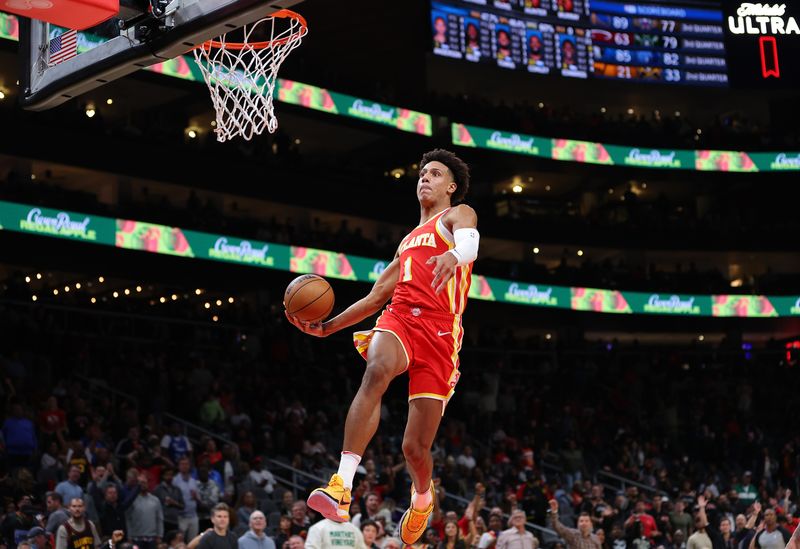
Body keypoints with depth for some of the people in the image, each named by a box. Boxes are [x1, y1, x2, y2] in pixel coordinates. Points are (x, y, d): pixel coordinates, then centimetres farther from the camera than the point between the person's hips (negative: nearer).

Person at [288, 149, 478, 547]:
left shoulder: (458, 215, 14)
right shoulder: (408, 242, 32)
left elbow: (470, 242, -12)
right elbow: (376, 296, 36)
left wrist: (454, 254, -38)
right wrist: (327, 327, 25)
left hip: (440, 333, -4)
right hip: (399, 319, 4)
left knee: (415, 448, -4)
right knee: (377, 370, -35)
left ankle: (422, 497, 33)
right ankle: (341, 488, -46)